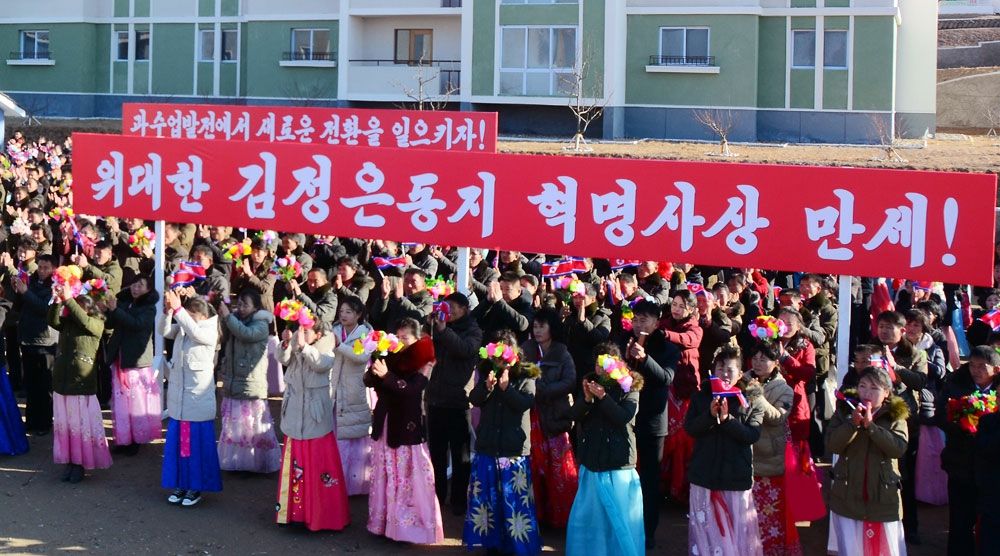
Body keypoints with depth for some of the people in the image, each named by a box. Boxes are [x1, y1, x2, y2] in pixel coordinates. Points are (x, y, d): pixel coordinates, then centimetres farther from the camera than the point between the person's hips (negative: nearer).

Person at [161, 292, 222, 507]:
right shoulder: (181, 329, 8)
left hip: (198, 398, -6)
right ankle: (181, 484, 19)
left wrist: (177, 308, -32)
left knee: (197, 443, 0)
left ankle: (196, 487, 9)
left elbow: (194, 331, -27)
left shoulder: (210, 332, -8)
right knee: (177, 442, 9)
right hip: (177, 397, 6)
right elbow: (164, 331, -8)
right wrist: (168, 311, -24)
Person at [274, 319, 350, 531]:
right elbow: (283, 359, -9)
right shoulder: (294, 345, 4)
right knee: (296, 462, 11)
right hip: (295, 413, 5)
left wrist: (303, 346, -35)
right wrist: (287, 343, -26)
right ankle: (296, 509, 21)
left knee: (320, 463, -3)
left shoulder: (325, 348, -7)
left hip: (316, 415, -5)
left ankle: (324, 513, 3)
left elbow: (322, 364, -26)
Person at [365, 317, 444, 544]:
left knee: (409, 478, -2)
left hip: (408, 427, -5)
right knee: (385, 476, 11)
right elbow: (368, 381, 2)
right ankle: (385, 521, 20)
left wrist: (386, 375, -34)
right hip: (385, 425, 5)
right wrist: (374, 370, -20)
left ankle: (412, 525, 5)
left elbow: (410, 388, -22)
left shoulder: (422, 364, -8)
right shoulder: (391, 358, 7)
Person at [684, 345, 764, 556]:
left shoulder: (751, 399, 1)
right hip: (704, 475, 2)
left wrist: (727, 419, -20)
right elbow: (689, 428, -2)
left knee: (736, 530, 1)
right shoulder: (701, 397, 7)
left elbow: (753, 435, -8)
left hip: (737, 478, -1)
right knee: (706, 530, 4)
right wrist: (710, 414, -18)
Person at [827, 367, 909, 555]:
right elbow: (832, 445, -8)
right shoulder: (845, 410, 2)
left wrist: (871, 425, -20)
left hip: (882, 497, -1)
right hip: (848, 496, 1)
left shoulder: (895, 415, 0)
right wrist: (853, 423, -20)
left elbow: (899, 448, -15)